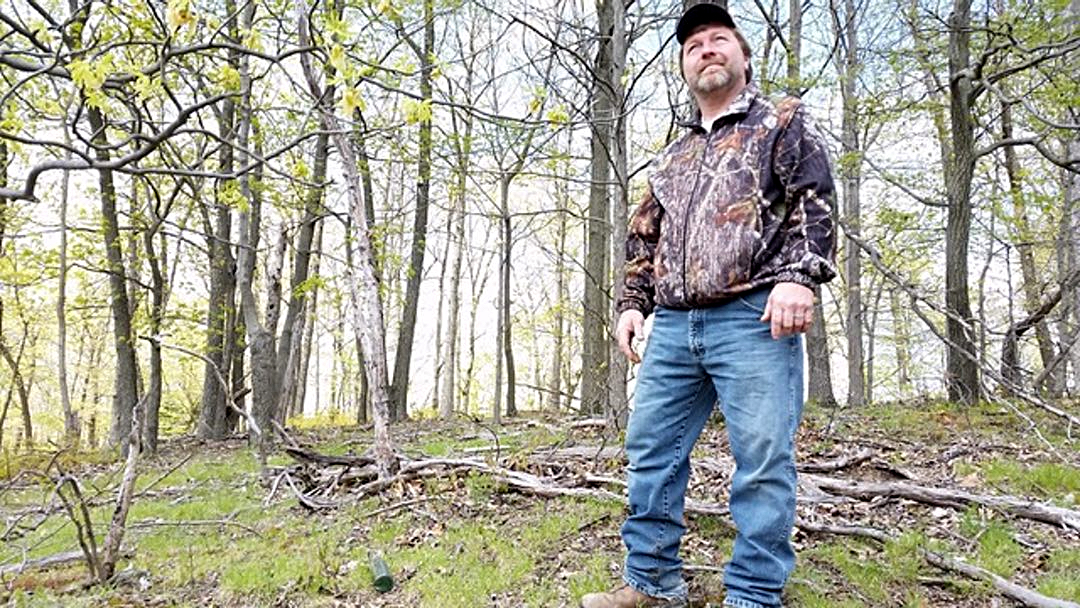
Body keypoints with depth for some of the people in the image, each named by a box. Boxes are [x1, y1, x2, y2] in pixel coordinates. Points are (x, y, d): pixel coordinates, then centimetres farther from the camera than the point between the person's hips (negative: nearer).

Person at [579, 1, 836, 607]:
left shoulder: (784, 121, 12)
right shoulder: (672, 158, 27)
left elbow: (814, 200, -2)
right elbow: (645, 239, 28)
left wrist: (799, 275, -17)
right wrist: (634, 303, 15)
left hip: (754, 319, -5)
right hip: (674, 328, 6)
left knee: (763, 460, -6)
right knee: (650, 450, 6)